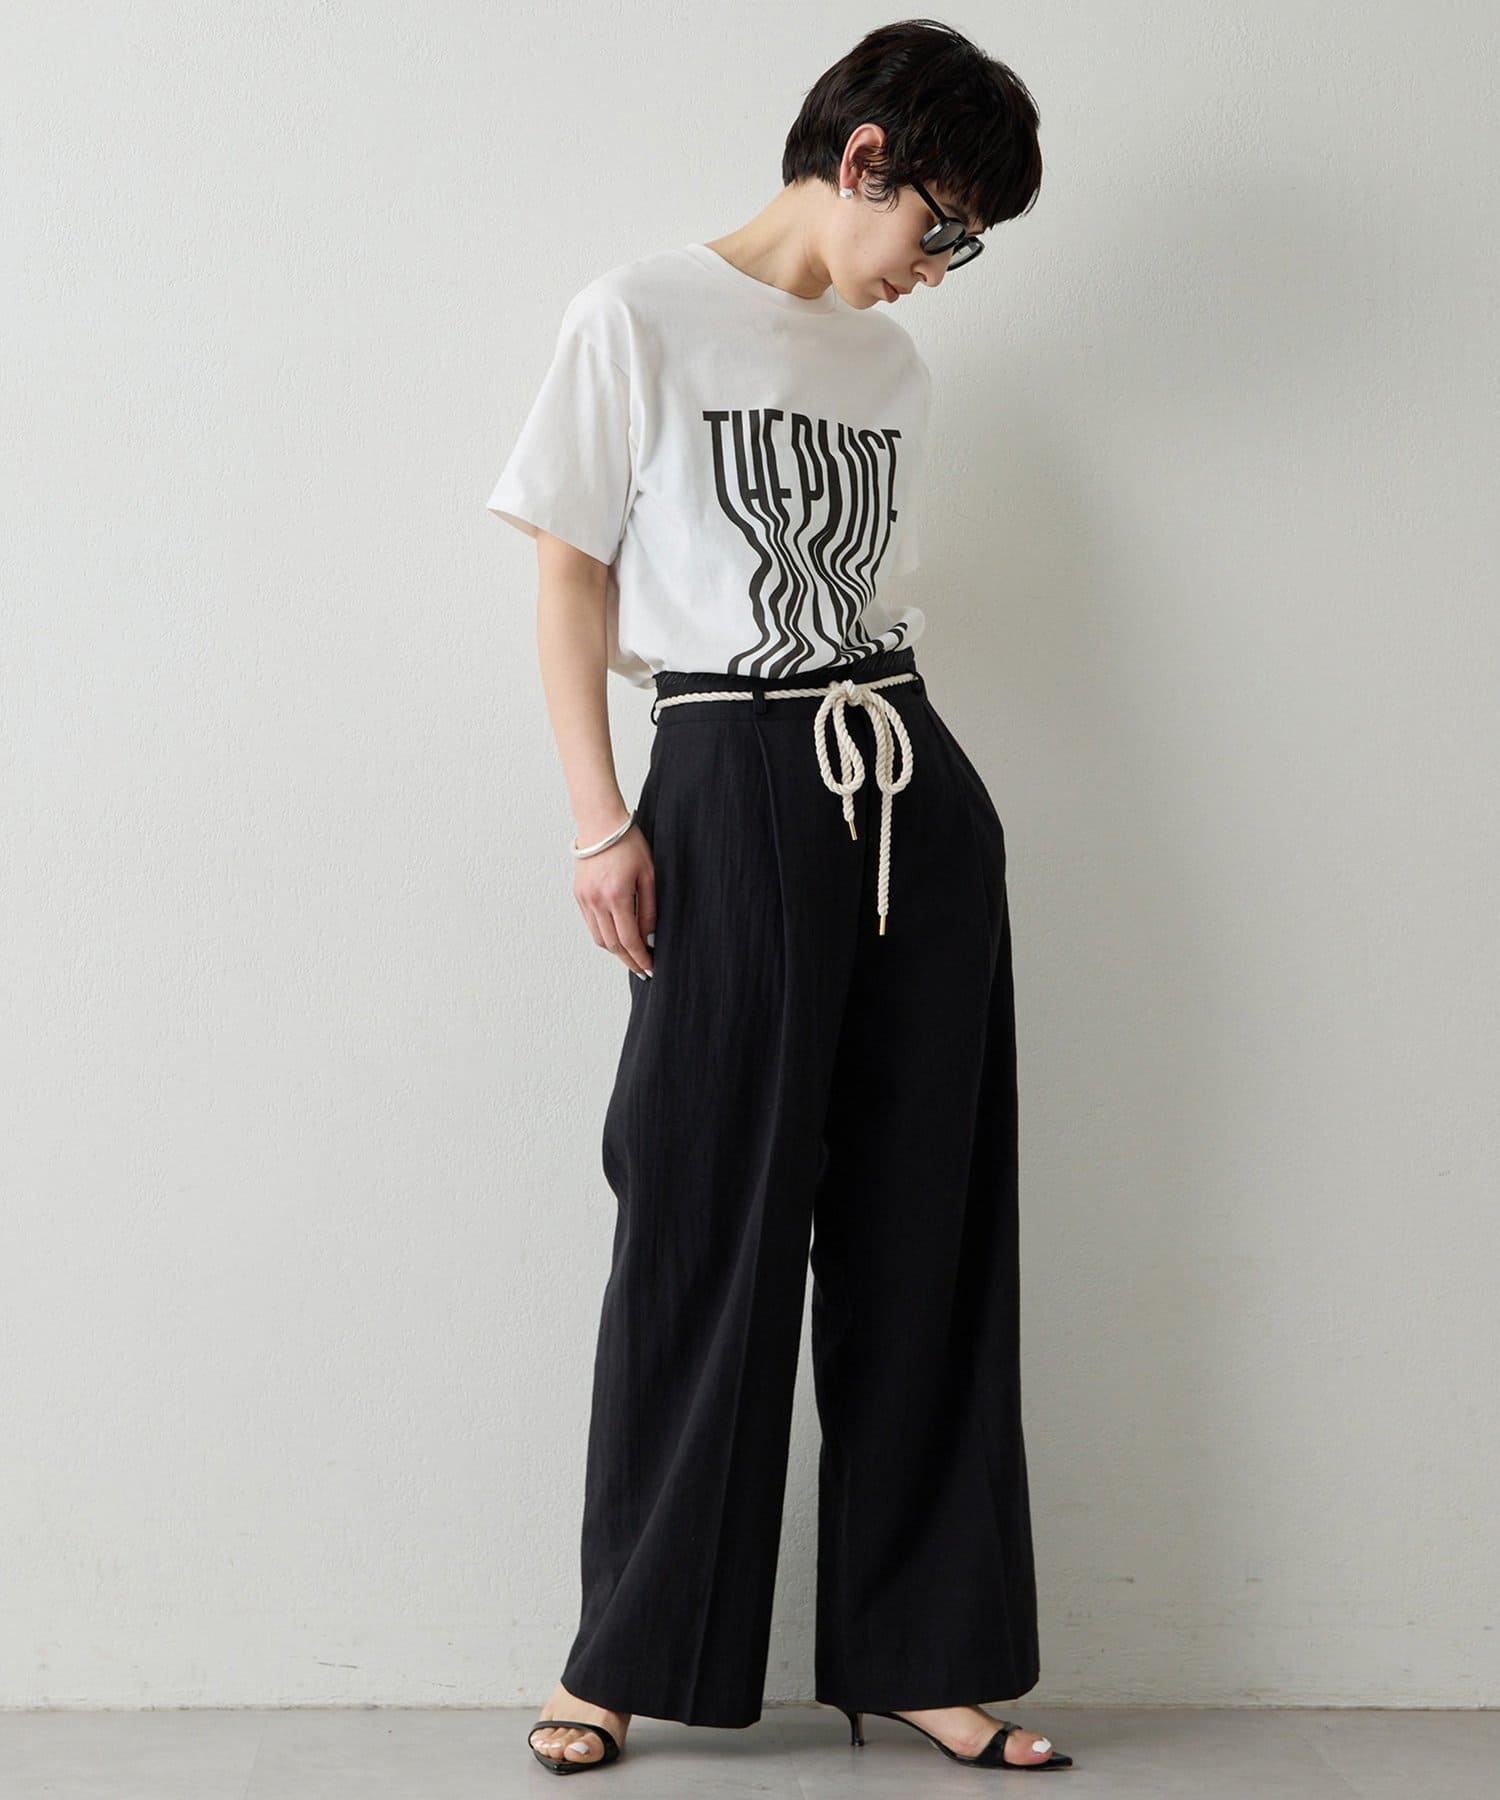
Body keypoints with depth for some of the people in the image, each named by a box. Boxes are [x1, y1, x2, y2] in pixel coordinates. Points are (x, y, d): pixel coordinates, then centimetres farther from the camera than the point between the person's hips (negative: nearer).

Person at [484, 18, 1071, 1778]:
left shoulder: (893, 366, 17)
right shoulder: (641, 316, 1)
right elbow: (570, 571, -1)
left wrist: (899, 771, 11)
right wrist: (602, 817, -8)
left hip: (917, 788, 6)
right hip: (733, 780, -5)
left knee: (922, 1221, 5)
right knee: (708, 1216, -1)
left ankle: (923, 1649, 15)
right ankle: (631, 1650, 15)